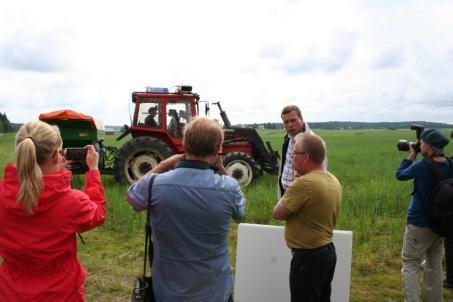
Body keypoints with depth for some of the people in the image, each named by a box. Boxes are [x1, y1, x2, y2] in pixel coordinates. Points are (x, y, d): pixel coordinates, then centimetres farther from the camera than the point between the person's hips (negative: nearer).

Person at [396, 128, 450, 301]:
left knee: (410, 265, 3)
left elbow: (400, 175, -4)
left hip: (419, 223, -6)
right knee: (434, 265, 18)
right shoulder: (448, 166, -4)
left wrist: (411, 156, 5)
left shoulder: (421, 166, -21)